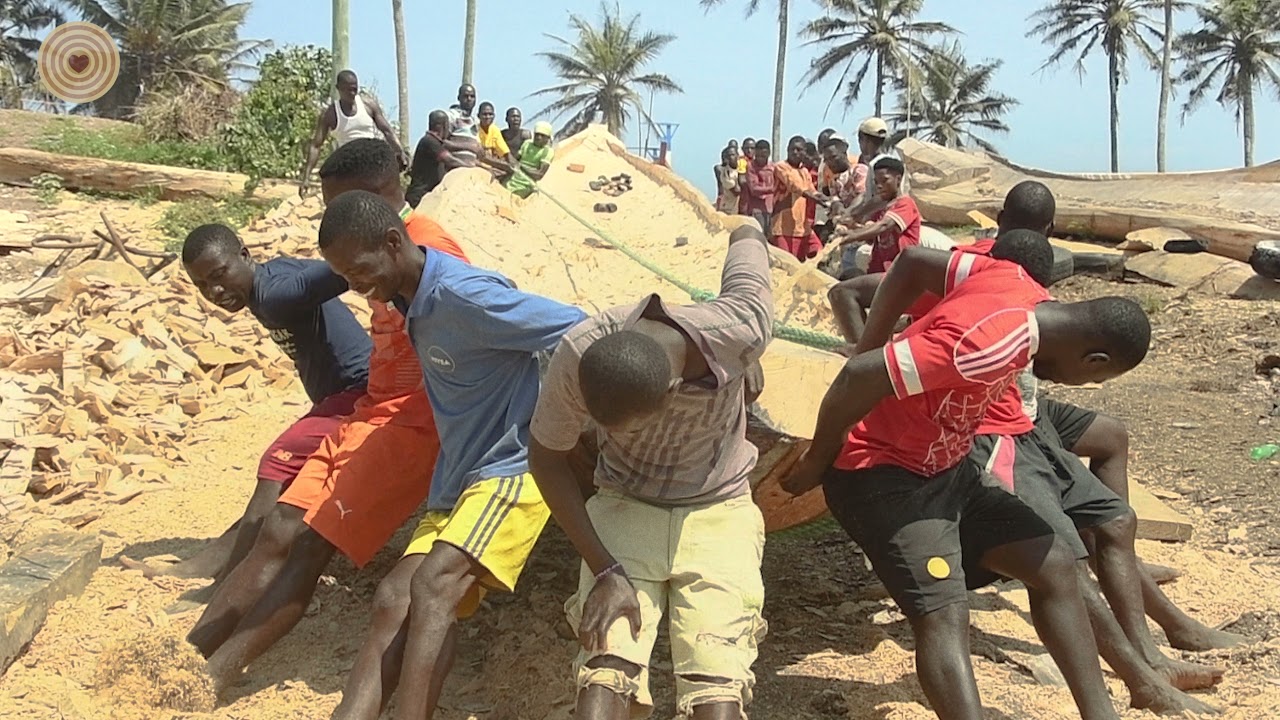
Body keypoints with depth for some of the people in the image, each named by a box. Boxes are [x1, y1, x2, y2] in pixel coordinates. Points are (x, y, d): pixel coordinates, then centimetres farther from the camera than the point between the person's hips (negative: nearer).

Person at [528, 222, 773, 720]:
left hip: (717, 511, 0)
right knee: (606, 669, -23)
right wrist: (605, 570, -15)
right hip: (624, 508, 0)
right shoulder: (578, 356, -28)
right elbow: (546, 460, -9)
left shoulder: (740, 332, -28)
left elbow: (744, 236, -6)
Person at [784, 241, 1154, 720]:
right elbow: (860, 378, -33)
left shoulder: (1015, 283, -5)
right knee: (944, 613, -22)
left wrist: (868, 344, 6)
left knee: (1054, 565, 8)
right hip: (882, 475, -9)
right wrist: (818, 463, -18)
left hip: (947, 468, 9)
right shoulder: (987, 344, -31)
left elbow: (914, 262, 6)